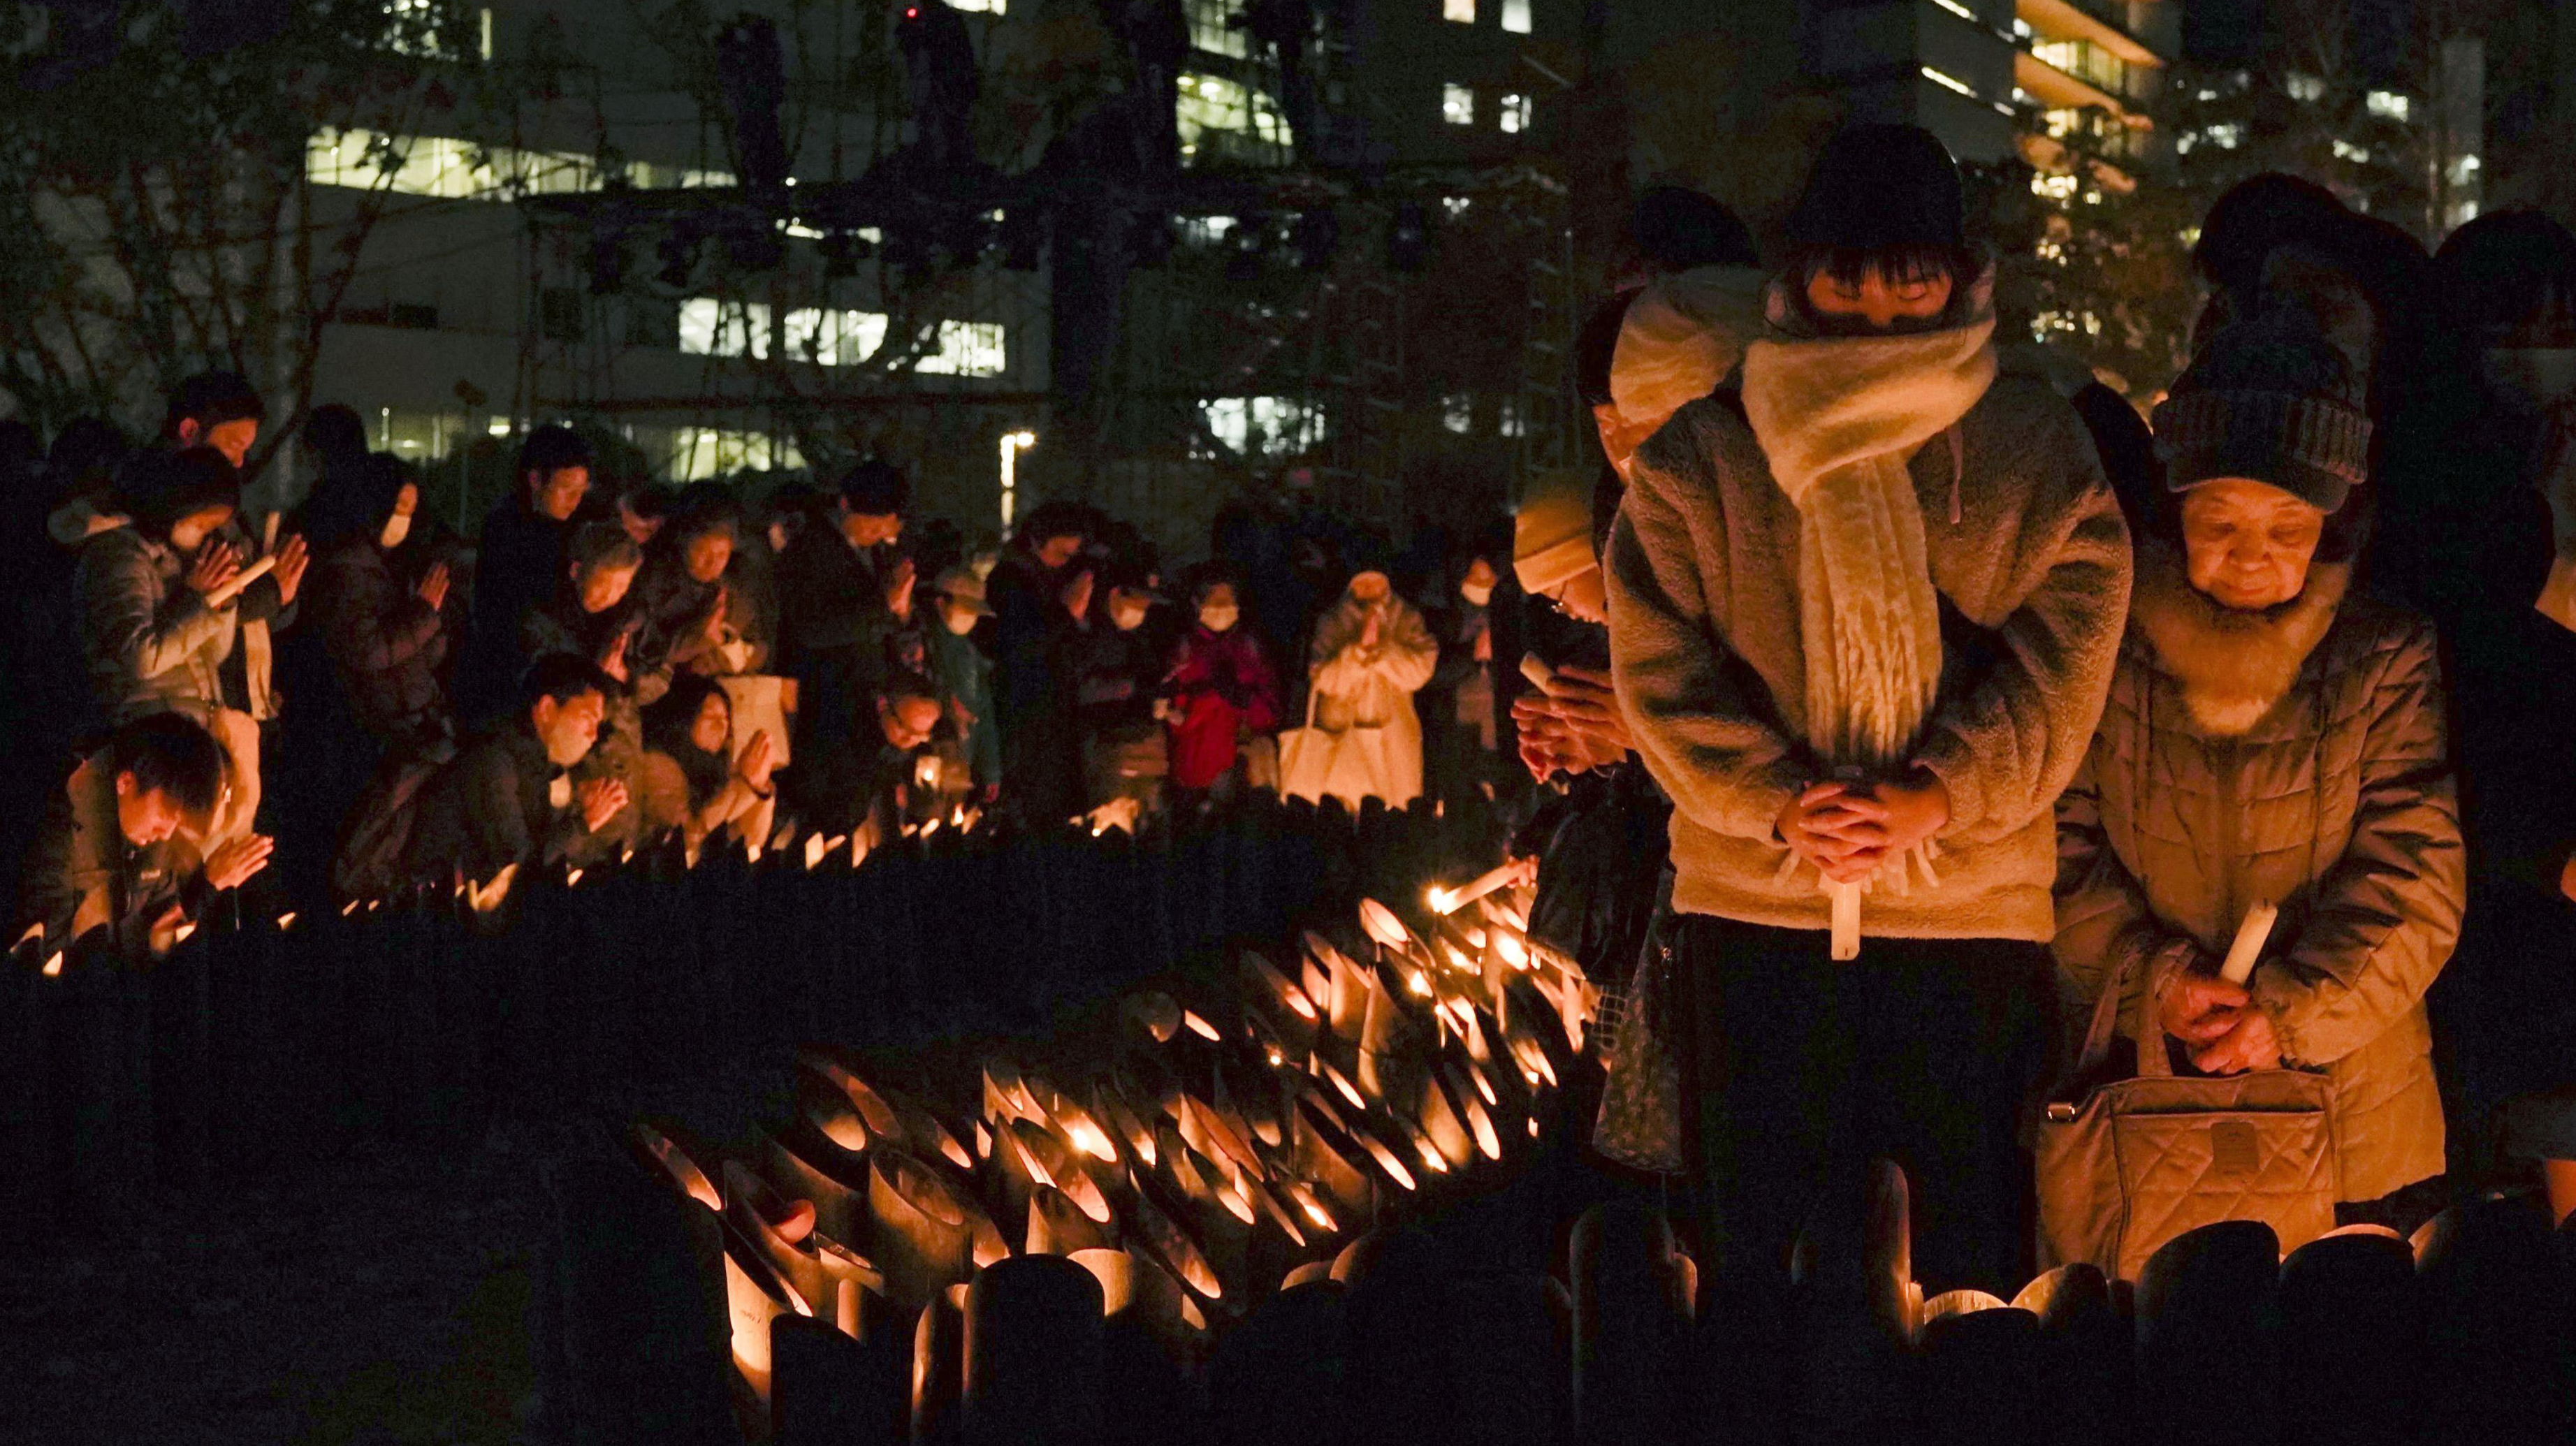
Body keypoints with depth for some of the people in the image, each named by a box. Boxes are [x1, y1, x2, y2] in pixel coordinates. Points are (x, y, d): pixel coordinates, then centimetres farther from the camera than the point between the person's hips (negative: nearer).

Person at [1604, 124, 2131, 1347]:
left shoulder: (2037, 453, 5)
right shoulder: (1701, 459, 5)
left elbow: (2061, 660, -3)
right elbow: (1660, 663, -1)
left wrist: (1931, 797, -16)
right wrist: (1778, 801, -15)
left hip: (1975, 919, 0)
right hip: (1752, 909, 1)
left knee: (1971, 1251, 5)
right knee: (1756, 1245, 8)